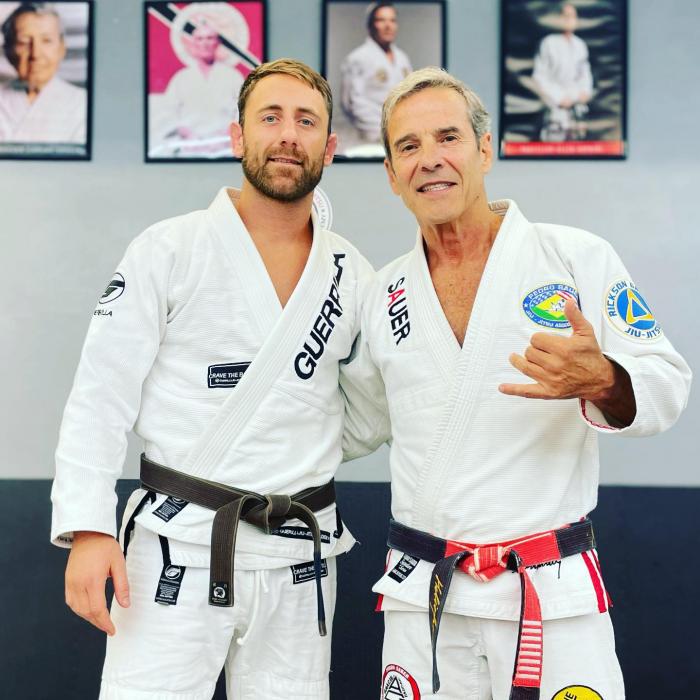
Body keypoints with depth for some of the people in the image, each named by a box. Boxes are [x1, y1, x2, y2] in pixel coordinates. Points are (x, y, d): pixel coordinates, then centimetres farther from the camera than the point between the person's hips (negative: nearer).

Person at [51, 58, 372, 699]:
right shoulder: (170, 251, -4)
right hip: (179, 548, -3)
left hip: (300, 561, 4)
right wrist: (88, 530, -14)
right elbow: (100, 398, -7)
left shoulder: (354, 275, 7)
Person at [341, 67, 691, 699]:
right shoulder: (385, 296, 7)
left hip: (556, 596, -3)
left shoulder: (579, 258, -4)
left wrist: (600, 381, -27)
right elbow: (355, 425, 20)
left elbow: (666, 387, -7)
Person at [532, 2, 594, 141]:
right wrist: (559, 98, -9)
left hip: (578, 102, 5)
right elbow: (539, 76, -6)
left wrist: (586, 91, 2)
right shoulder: (549, 43, -8)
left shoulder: (580, 45, 8)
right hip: (557, 106, -5)